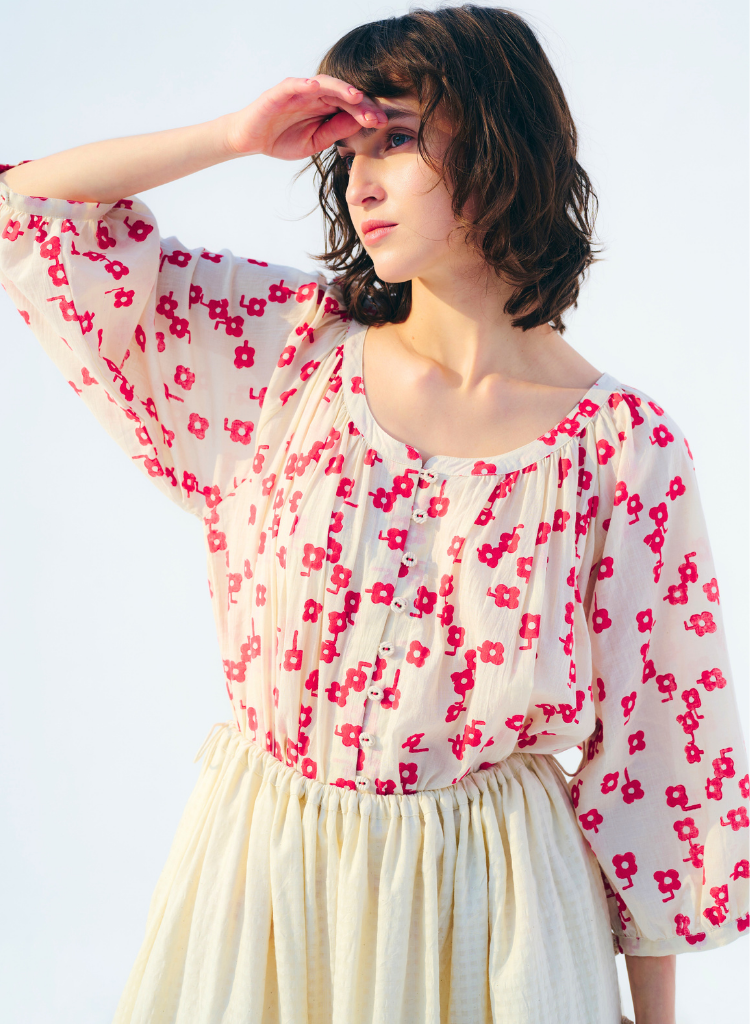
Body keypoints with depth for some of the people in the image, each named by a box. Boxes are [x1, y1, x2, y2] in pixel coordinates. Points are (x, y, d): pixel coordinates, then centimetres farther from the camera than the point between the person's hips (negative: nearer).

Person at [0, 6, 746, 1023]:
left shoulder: (626, 444, -12)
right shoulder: (297, 339, -4)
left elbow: (656, 740, -5)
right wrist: (238, 135, -11)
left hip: (479, 895, -2)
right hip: (259, 871, 3)